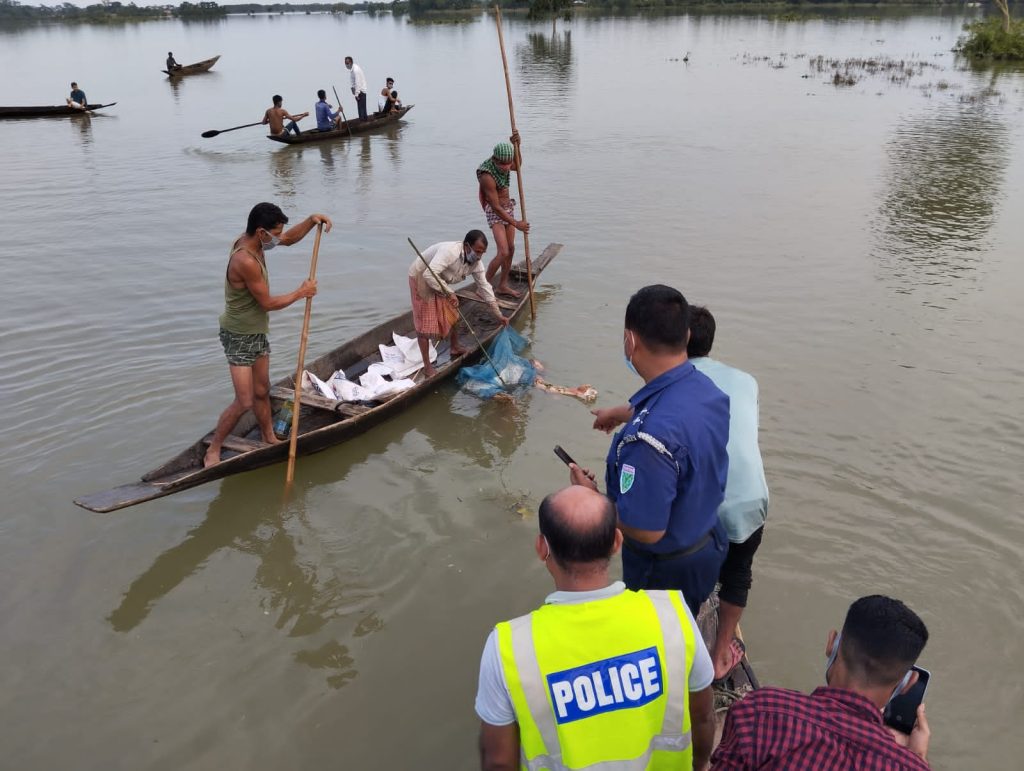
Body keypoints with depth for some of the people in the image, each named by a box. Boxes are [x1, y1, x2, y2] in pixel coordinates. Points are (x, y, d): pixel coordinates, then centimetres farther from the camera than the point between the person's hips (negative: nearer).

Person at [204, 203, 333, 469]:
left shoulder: (252, 241, -2)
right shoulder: (246, 261, -30)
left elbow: (289, 239, 13)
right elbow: (267, 303, -22)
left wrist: (311, 221, -5)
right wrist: (301, 293, -9)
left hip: (257, 332, 9)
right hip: (239, 336, -9)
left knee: (262, 392, 20)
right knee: (244, 402, -7)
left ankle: (269, 439, 34)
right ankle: (212, 451, 9)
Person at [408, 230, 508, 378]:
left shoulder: (475, 262, -12)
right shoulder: (449, 251, -37)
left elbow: (484, 287, -3)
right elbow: (429, 274, -43)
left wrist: (498, 314, -1)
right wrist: (449, 292, -41)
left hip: (439, 280, 8)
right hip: (421, 278, -8)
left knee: (452, 315, 13)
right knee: (424, 323, -6)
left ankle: (455, 348, 36)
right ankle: (427, 365, 0)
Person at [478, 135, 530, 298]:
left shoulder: (501, 162, -9)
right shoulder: (487, 176, -30)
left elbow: (517, 166, 13)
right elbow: (496, 207, -25)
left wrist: (516, 145, -6)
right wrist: (516, 224, -21)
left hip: (508, 207, 8)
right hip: (495, 213, -8)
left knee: (511, 248, 11)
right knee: (503, 252, -15)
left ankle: (503, 285, 23)